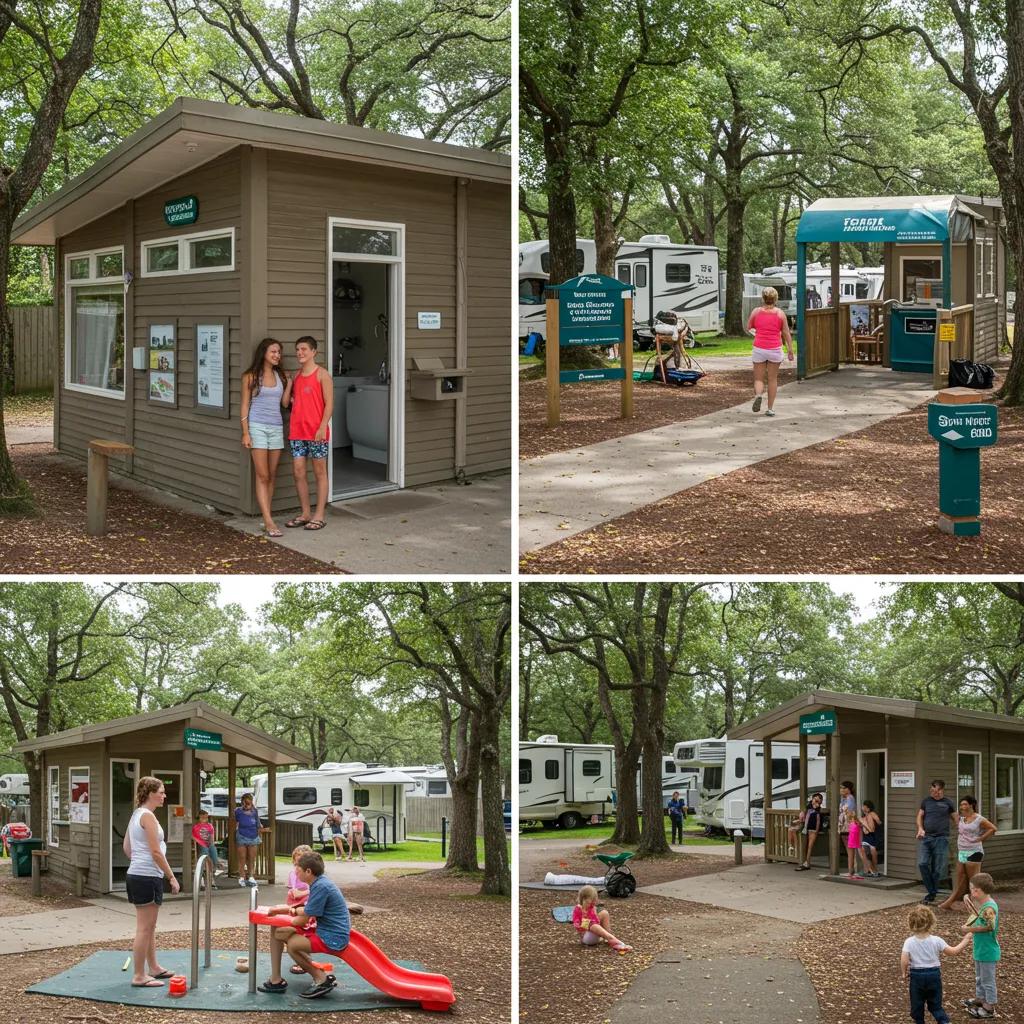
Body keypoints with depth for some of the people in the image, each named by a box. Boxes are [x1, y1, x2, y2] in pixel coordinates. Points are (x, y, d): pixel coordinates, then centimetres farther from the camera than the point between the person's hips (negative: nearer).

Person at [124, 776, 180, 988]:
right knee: (144, 928, -5)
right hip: (147, 877, -10)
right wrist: (172, 877, -13)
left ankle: (153, 968, 28)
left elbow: (126, 847, 20)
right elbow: (156, 852, -18)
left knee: (149, 926, 18)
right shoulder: (148, 816, -15)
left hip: (136, 875, 10)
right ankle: (139, 976, -1)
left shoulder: (136, 815, 14)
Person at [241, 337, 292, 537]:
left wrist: (289, 384, -1)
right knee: (262, 476, -8)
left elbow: (284, 403, 10)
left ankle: (266, 515, 11)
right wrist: (245, 433, -8)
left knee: (272, 476, 5)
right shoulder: (251, 377, -2)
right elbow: (245, 405, -2)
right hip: (257, 426, -5)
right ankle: (269, 521, -13)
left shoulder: (280, 376, 10)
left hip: (276, 427, 5)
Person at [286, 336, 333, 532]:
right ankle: (305, 513, 15)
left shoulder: (322, 375, -5)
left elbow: (329, 404, -10)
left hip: (316, 432, -6)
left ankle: (319, 515, 7)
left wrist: (322, 427, -17)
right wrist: (290, 399, 3)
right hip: (297, 431, 6)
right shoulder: (296, 376, 14)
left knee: (319, 472, 2)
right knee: (298, 472, 5)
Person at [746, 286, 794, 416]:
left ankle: (758, 395, -24)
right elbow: (786, 333, -1)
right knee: (773, 379, 11)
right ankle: (770, 408, 11)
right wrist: (790, 349, 4)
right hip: (775, 349, 0)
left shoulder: (756, 312, -1)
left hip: (759, 348, 0)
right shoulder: (780, 313, -2)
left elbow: (748, 328, 9)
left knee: (758, 379, 8)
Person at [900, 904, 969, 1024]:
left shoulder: (909, 942, -13)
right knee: (935, 1005, 12)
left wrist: (903, 973, 0)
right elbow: (953, 952, -5)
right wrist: (964, 942, 9)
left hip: (916, 975, -1)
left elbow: (904, 961, -19)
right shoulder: (936, 941, -11)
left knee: (917, 1005, 14)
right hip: (934, 974, 1)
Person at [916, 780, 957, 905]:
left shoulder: (948, 802, 4)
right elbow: (920, 816, 14)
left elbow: (955, 818, 9)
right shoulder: (926, 801, 10)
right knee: (922, 864, -11)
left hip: (941, 838, -2)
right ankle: (931, 890, 4)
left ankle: (932, 894, 15)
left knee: (937, 869, 1)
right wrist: (920, 828, -4)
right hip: (926, 837, 2)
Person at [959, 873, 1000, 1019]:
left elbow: (989, 926, -33)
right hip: (981, 949, 10)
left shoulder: (989, 907, -27)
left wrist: (970, 929, -25)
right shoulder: (983, 904, 4)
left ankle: (989, 1007, 18)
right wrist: (972, 933, 3)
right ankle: (980, 999, 41)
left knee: (987, 979, 5)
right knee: (979, 977, 25)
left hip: (988, 951, -10)